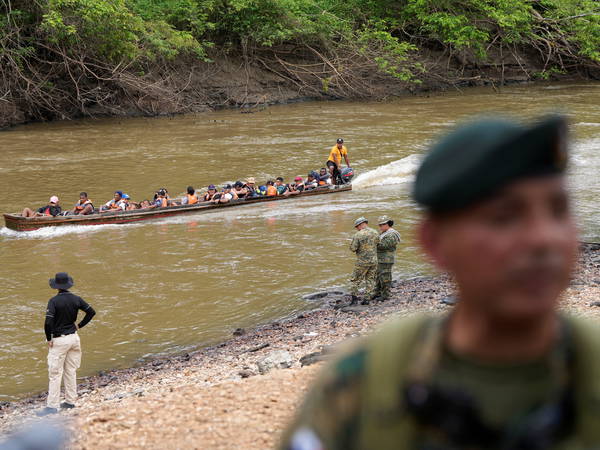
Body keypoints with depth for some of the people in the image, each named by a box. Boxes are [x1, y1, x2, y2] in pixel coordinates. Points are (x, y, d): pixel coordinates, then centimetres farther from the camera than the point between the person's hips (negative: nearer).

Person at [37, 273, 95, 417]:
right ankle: (70, 401, 20)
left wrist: (49, 339, -10)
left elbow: (48, 322, -22)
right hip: (73, 337, 6)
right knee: (71, 371, 15)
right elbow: (91, 312, 4)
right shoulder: (76, 299, 1)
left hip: (59, 341, -6)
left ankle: (52, 406, -2)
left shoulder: (54, 301, -16)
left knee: (55, 373, -2)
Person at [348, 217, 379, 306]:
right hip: (374, 260, 5)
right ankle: (367, 299, 11)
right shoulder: (375, 233, 1)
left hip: (362, 261, -5)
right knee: (370, 280, 13)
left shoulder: (358, 235, -15)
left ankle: (354, 299, 5)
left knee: (356, 280, 7)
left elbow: (353, 248, -14)